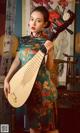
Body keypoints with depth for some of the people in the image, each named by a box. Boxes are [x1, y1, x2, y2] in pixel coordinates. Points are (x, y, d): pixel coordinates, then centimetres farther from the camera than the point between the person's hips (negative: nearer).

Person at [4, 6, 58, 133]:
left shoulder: (46, 42, -8)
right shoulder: (24, 40, 5)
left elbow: (49, 67, -10)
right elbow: (17, 61, 9)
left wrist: (49, 52, -26)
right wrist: (7, 79, 3)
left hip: (41, 85, -4)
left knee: (43, 120, 5)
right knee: (32, 119, 14)